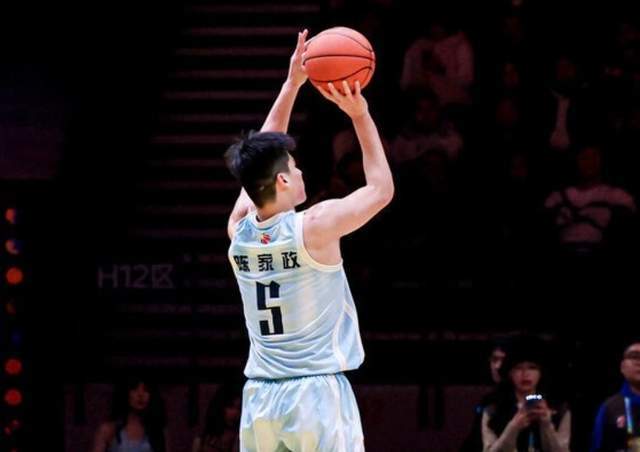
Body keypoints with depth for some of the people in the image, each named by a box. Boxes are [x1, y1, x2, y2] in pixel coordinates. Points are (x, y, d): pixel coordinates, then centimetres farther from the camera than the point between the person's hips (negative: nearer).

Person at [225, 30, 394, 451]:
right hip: (318, 393, -6)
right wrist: (359, 116, 8)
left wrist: (292, 84, 21)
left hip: (261, 397, 6)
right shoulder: (316, 227, -11)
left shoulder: (239, 230, 5)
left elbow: (260, 160, 20)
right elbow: (381, 189, 4)